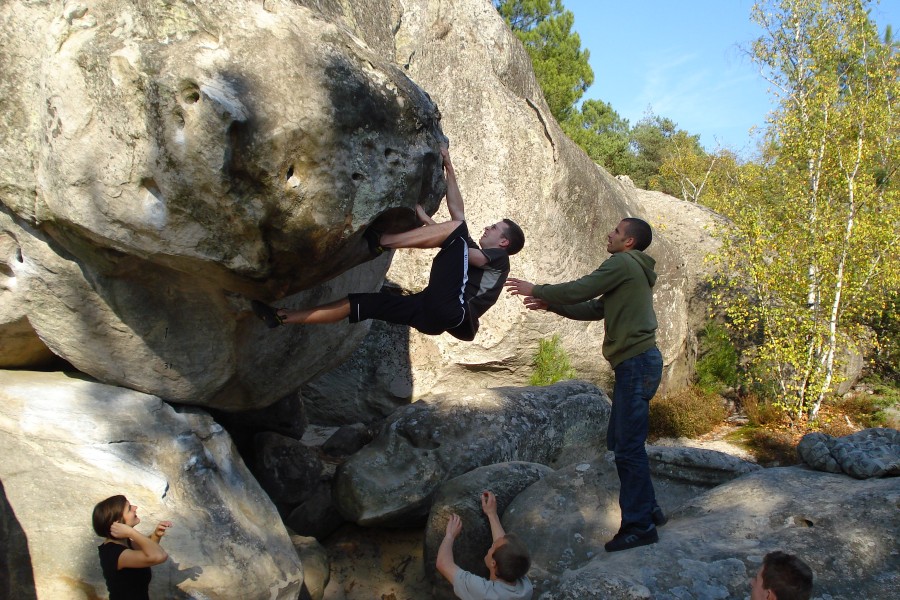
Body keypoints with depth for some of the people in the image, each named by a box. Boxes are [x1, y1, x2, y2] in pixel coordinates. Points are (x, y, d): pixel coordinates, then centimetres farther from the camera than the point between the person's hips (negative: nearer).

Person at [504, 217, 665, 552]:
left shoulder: (623, 263, -7)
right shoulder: (633, 271, 23)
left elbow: (580, 290, -13)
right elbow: (594, 309, 21)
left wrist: (536, 291, -1)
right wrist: (551, 305, 15)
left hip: (637, 362, -10)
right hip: (637, 363, 10)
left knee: (628, 446, -7)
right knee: (622, 442, 16)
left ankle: (639, 525, -2)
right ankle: (648, 509, 25)